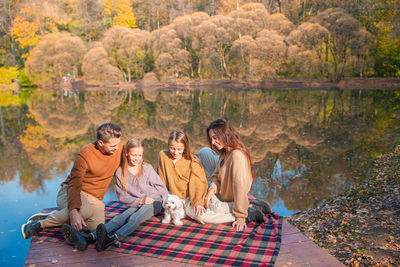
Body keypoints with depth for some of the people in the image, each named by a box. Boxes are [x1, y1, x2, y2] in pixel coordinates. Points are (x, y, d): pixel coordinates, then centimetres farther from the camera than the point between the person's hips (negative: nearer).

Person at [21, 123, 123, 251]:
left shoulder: (119, 148, -4)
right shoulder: (85, 154, -19)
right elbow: (74, 184, -23)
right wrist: (74, 211, -38)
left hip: (94, 198, 5)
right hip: (71, 191, -4)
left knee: (97, 226, -28)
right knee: (85, 210, -40)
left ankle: (58, 217, -8)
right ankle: (42, 223, -17)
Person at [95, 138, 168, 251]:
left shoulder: (147, 168, 3)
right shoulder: (120, 172, 3)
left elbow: (161, 188, 7)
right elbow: (122, 196, -1)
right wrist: (140, 201, -13)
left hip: (154, 201, -2)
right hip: (135, 204, 2)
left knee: (135, 218, -33)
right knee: (122, 216, -31)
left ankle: (114, 238, -59)